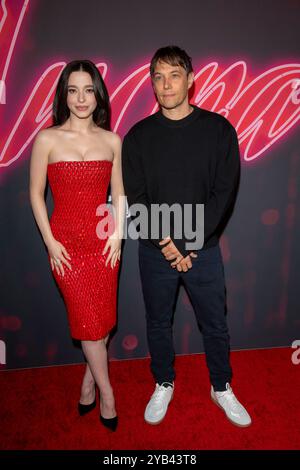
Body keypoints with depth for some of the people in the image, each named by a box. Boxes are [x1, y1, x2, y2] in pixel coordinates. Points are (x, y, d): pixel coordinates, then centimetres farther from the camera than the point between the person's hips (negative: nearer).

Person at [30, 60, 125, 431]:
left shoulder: (111, 140, 4)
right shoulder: (47, 139, -3)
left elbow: (118, 193, 9)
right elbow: (36, 194, 0)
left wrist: (118, 233, -2)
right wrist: (49, 241, -6)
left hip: (104, 241, 3)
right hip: (66, 242, -2)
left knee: (102, 318, 9)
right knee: (88, 320, 3)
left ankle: (88, 382, 33)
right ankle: (106, 392, 24)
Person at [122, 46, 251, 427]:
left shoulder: (218, 130, -4)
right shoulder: (138, 136, -1)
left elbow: (224, 192, -8)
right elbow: (134, 198, -3)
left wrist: (189, 245, -15)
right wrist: (164, 243, -15)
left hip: (203, 250, 0)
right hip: (155, 251, 1)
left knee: (215, 324, 14)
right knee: (158, 322, 16)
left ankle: (221, 388, 39)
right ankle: (163, 385, 41)